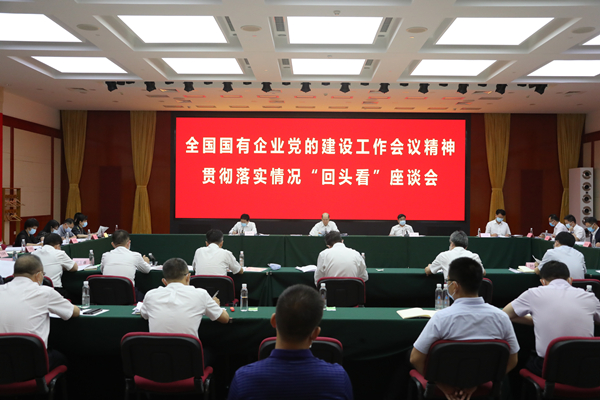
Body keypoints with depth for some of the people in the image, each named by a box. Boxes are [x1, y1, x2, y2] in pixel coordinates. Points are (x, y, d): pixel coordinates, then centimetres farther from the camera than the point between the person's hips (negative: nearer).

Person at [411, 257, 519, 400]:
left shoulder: (442, 317, -26)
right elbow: (512, 360, -4)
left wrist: (440, 383, -9)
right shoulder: (501, 317, -16)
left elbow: (415, 359, -22)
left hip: (447, 386, -4)